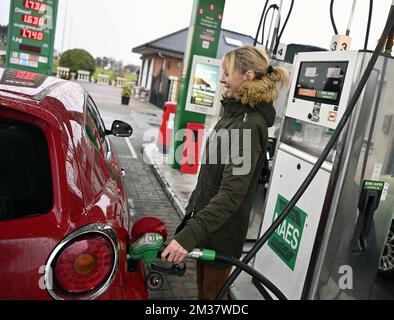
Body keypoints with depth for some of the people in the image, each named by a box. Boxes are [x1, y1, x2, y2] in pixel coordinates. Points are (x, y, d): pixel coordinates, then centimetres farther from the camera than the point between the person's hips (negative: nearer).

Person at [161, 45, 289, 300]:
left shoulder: (249, 125, -24)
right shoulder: (235, 114, 7)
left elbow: (233, 191, -32)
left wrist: (190, 234, -38)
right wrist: (194, 209, 21)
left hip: (222, 228, -9)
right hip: (206, 214, 9)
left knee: (213, 292, 11)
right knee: (203, 286, 24)